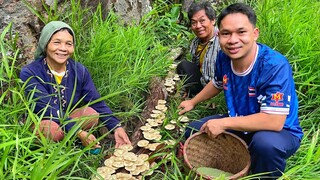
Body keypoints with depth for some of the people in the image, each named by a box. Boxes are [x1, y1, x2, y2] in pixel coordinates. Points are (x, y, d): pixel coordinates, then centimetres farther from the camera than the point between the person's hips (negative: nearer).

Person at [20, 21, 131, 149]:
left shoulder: (80, 71, -9)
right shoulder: (29, 73, -22)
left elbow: (97, 103, -10)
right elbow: (49, 109, -29)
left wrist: (116, 127, -23)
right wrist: (79, 132, -35)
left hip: (66, 118, 4)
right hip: (37, 122, -3)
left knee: (92, 114, -24)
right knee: (54, 130, -36)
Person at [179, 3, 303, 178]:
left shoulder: (275, 66, -32)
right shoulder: (223, 57, -11)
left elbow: (274, 121, -36)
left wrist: (223, 123, -31)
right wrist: (193, 102, 21)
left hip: (280, 132, -6)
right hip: (240, 124, 7)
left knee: (265, 143, -40)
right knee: (192, 131, 5)